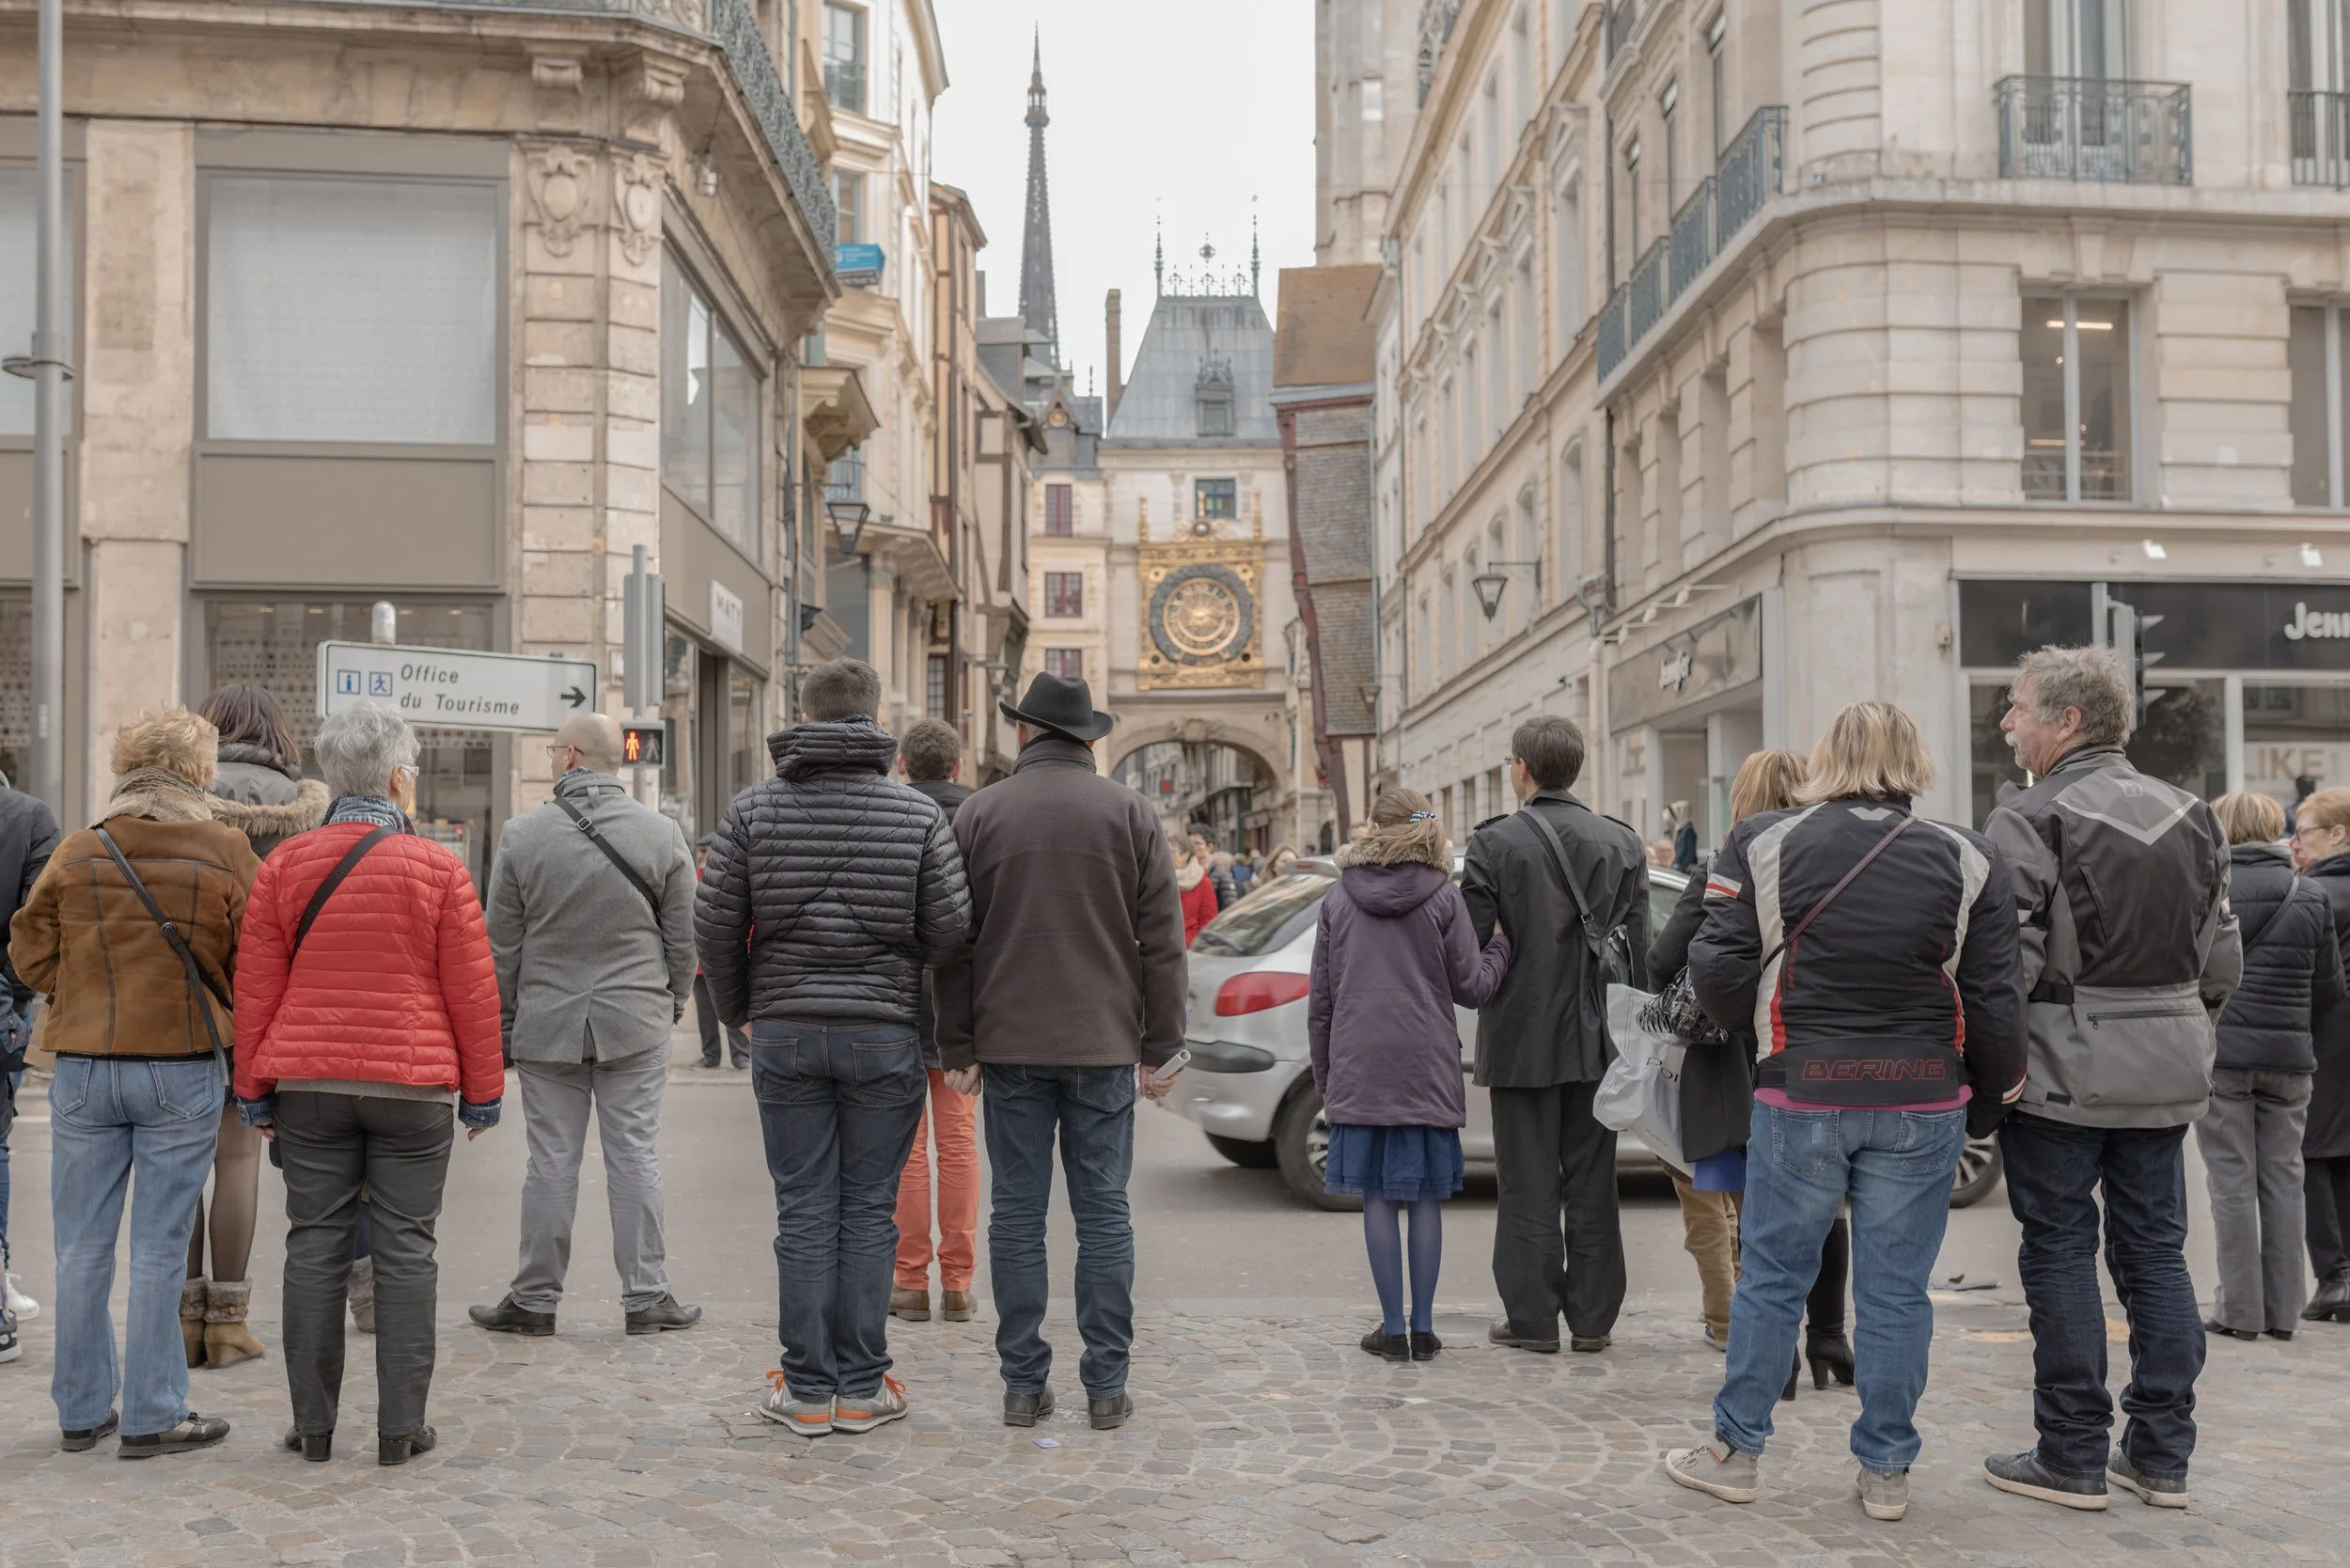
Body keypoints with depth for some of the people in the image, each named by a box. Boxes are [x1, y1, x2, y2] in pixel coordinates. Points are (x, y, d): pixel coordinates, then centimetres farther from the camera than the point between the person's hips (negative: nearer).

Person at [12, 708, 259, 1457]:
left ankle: (82, 1411, 21)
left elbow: (31, 955, 5)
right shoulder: (227, 853, -6)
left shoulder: (76, 852, -1)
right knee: (160, 1249, 4)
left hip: (84, 1067, 2)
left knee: (83, 1247, 12)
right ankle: (152, 1417, 9)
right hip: (184, 1067, -2)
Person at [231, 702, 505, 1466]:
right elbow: (472, 991, -3)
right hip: (413, 1086, -2)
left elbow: (255, 987, 4)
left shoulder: (284, 865, 3)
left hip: (309, 1085, 2)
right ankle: (400, 1426, 6)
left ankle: (312, 1424, 13)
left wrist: (254, 1088, 11)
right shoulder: (438, 868, -4)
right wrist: (483, 1090, 5)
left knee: (315, 1245, 8)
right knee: (405, 1249, 3)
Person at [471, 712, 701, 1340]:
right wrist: (672, 1004, 16)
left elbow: (502, 946, 1)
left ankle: (535, 1298, 13)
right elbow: (682, 937, 3)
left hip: (547, 1024, 0)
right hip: (636, 1025, 0)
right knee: (635, 1157, 4)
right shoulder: (663, 833, -2)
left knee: (552, 1162, 5)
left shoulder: (522, 835, -4)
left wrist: (502, 1025, 10)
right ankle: (646, 1297, 8)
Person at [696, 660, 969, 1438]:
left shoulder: (755, 808, 0)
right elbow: (950, 927, -5)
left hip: (786, 1031, 1)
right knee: (869, 1212, 6)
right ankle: (861, 1387, 11)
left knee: (804, 1212, 6)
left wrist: (739, 1010, 14)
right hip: (884, 1032, -1)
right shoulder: (920, 816, -2)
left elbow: (715, 923, -2)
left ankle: (808, 1389, 10)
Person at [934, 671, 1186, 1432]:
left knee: (1018, 1213, 6)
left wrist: (957, 1046, 7)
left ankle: (1024, 1383, 8)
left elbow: (955, 941, 3)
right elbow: (1162, 941, 1)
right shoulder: (1129, 812, 3)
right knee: (1103, 1213, 4)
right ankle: (1106, 1386, 6)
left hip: (1010, 1046, 0)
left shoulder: (979, 812, 3)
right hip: (1103, 1045, 0)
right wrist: (1159, 1048, 5)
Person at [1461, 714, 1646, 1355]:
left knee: (1529, 1184, 4)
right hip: (1596, 1038, 3)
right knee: (1592, 1182, 10)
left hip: (1522, 1037, -3)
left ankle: (1532, 1317, 8)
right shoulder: (1622, 843, 2)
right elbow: (1639, 949, 3)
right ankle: (1592, 1318, 15)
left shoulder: (1493, 844, -10)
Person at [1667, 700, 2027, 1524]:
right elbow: (1995, 1002, -1)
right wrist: (1991, 1104, 12)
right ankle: (1886, 1473, 17)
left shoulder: (1763, 845, -4)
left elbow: (1720, 975, -6)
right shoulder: (1966, 860, -1)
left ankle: (1736, 1452, 21)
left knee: (1772, 1277, 11)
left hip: (1800, 1095, -1)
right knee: (1896, 1291, 9)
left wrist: (1753, 1024, 15)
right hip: (1922, 1104, 1)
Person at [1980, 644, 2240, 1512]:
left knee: (2060, 1252, 3)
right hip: (2168, 1065, 6)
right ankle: (2162, 1456, 18)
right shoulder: (2189, 815, 9)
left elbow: (2008, 958, -19)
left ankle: (2072, 1458, 9)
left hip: (2064, 1066, -6)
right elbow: (2222, 955, 13)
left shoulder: (2030, 819, -14)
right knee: (2156, 1248, 12)